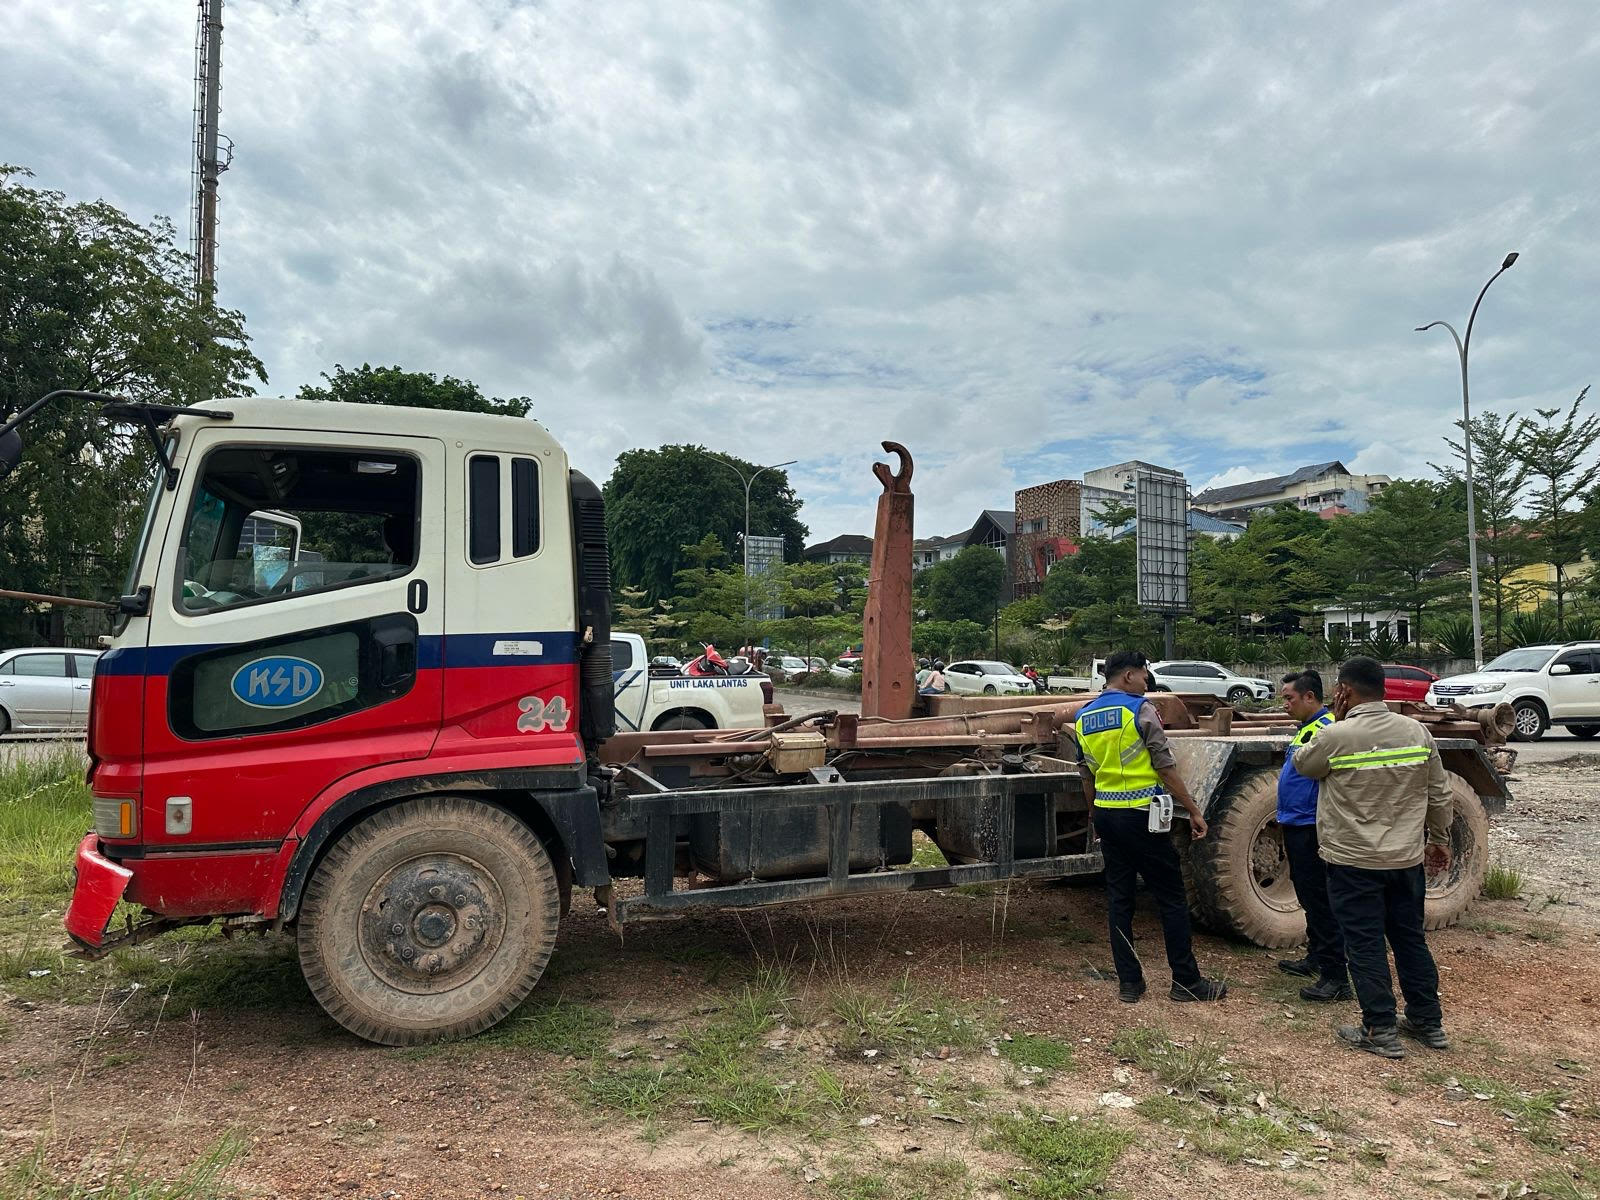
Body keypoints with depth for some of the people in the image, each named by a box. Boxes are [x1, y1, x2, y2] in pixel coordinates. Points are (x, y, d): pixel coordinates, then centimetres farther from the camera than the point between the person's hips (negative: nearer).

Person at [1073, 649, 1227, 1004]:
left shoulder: (1083, 717, 9)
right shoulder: (1140, 709, -11)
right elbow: (1166, 768, -12)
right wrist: (1194, 811, -5)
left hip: (1106, 815, 6)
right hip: (1141, 815, -6)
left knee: (1118, 898, 10)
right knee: (1171, 898, 5)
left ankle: (1129, 982, 14)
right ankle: (1186, 981, 13)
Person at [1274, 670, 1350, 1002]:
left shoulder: (1326, 730, -18)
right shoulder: (1304, 730, 13)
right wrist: (1286, 821, 24)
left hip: (1312, 830, -10)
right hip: (1296, 828, 10)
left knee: (1320, 901, -5)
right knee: (1308, 897, 20)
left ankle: (1336, 978, 0)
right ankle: (1316, 958, 32)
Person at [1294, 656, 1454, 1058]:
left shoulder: (1336, 736, -18)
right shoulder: (1417, 732, -2)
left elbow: (1302, 764, 2)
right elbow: (1440, 795, 7)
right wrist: (1440, 840, 20)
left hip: (1353, 862, -5)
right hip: (1407, 859, 6)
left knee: (1365, 945, 5)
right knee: (1411, 939, 19)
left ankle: (1381, 1031, 11)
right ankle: (1428, 1023, 30)